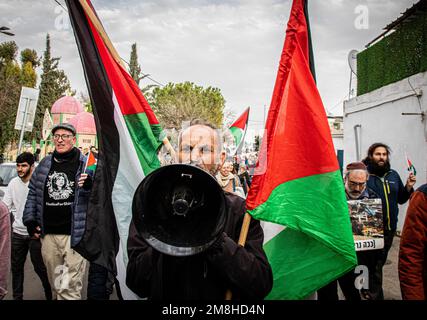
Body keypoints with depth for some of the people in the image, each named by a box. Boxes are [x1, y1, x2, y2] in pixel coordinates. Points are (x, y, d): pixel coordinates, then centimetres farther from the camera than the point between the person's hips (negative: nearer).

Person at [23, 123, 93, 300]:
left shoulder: (85, 164, -5)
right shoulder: (44, 164, 11)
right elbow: (33, 193, 20)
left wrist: (90, 187, -25)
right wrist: (29, 220, 13)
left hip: (74, 235, -5)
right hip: (48, 234, 5)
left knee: (69, 288, -4)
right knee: (55, 286, 18)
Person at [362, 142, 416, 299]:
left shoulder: (393, 175, 9)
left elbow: (400, 199, 16)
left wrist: (408, 187, 1)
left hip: (389, 228, 7)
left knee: (379, 263, 22)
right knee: (374, 265, 4)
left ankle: (367, 289, 41)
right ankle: (375, 295, 21)